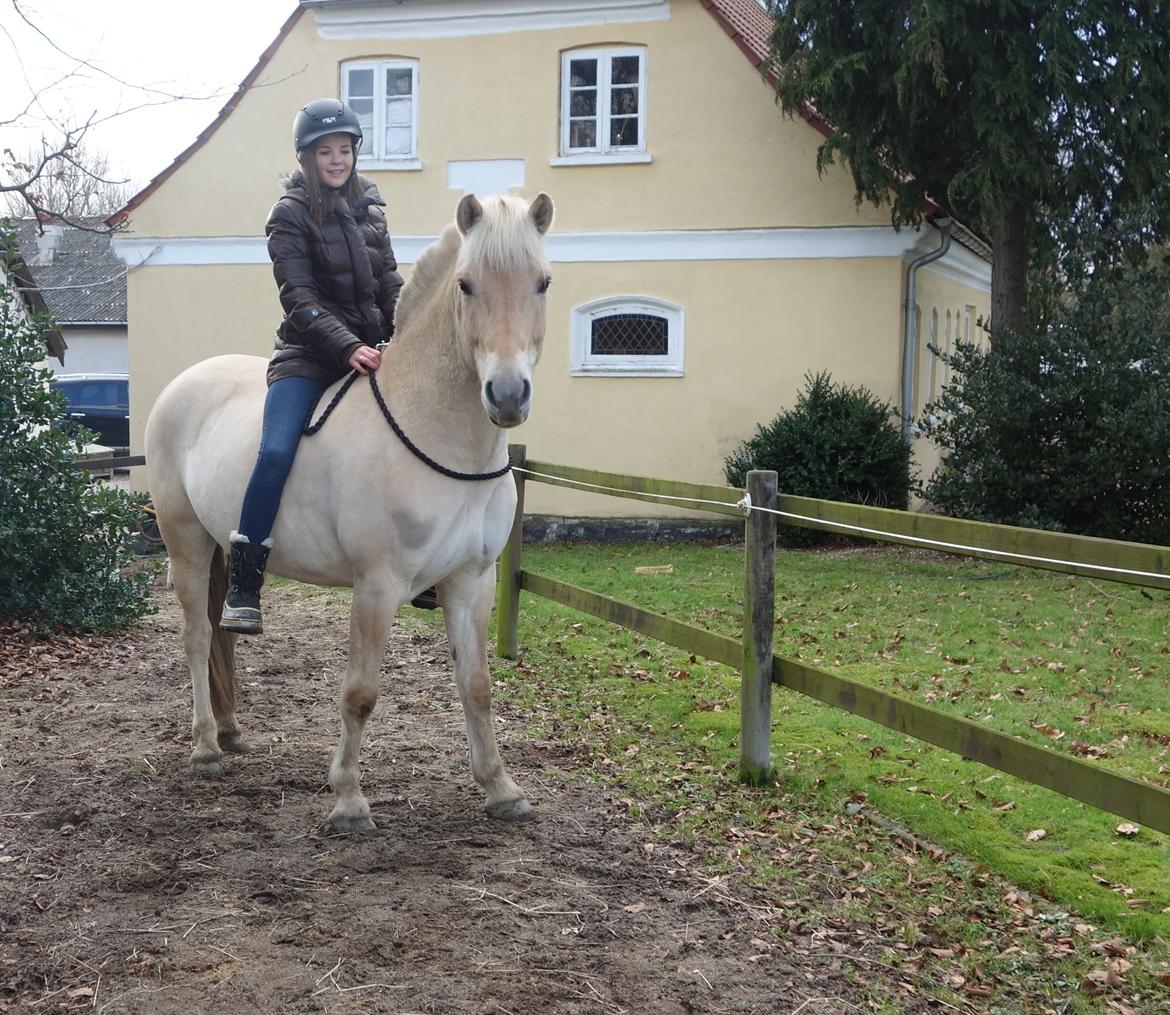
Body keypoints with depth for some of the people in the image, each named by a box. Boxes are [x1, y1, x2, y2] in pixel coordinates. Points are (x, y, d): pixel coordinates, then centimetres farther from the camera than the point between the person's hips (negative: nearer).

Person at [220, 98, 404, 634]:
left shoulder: (369, 205, 13)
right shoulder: (290, 214, -4)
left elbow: (390, 283, 13)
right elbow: (300, 298, -12)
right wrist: (348, 347, -24)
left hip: (370, 349, 6)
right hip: (309, 354, -6)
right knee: (276, 452, -25)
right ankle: (242, 590, -20)